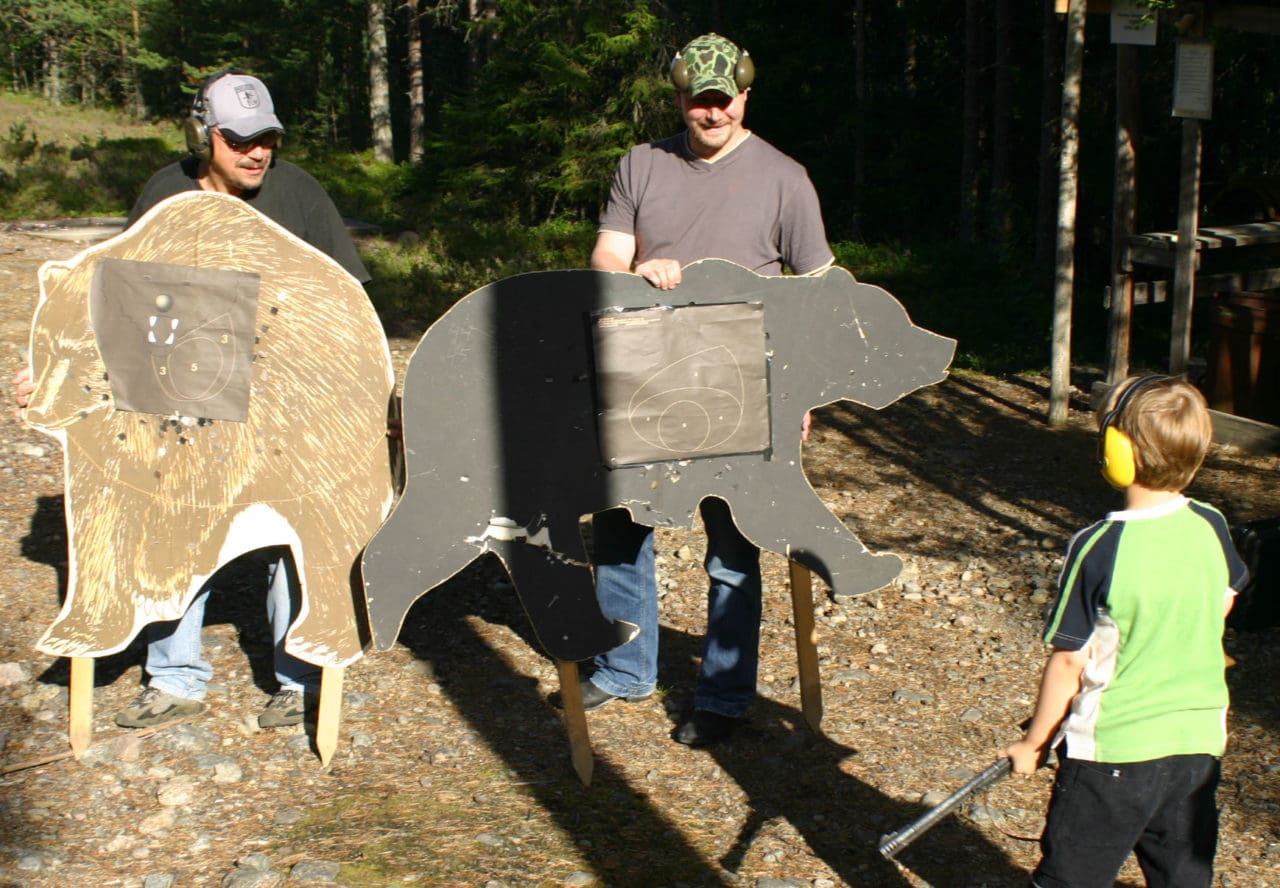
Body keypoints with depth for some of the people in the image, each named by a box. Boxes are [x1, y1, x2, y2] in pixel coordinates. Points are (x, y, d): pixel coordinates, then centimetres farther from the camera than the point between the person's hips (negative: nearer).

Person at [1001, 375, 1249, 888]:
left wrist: (1033, 743, -1)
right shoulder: (1211, 528, -4)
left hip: (1115, 749, -5)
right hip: (1199, 743, 5)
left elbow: (1069, 660, -13)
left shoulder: (1099, 548, -19)